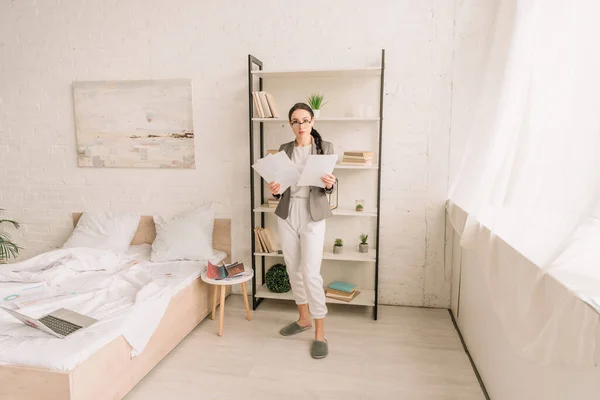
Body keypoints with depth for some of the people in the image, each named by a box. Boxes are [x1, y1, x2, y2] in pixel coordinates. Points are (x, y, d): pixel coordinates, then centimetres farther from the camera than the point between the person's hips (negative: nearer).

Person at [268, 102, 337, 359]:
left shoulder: (325, 147, -1)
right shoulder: (284, 149, 7)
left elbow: (330, 186, -3)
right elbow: (279, 184, 7)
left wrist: (329, 184, -26)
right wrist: (274, 189, -16)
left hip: (312, 216, -4)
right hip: (287, 214, 4)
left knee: (311, 273, -8)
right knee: (293, 270, 13)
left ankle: (320, 333, 6)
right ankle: (303, 318, 32)